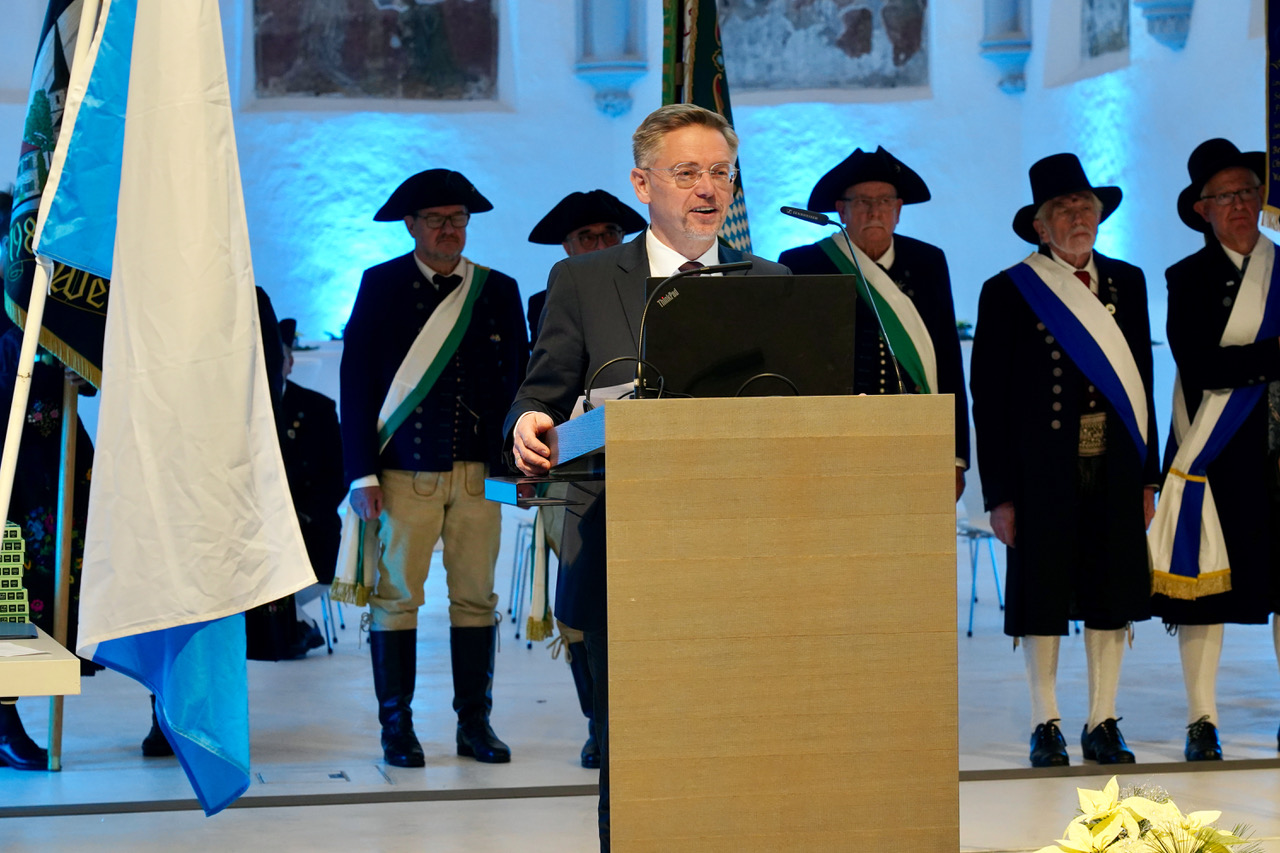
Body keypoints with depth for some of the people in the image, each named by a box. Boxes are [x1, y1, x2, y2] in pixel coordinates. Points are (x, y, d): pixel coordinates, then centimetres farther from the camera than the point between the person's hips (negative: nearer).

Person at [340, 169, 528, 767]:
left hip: (480, 471, 2)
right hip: (405, 470, -2)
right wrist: (363, 473, -7)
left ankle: (475, 724, 11)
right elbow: (356, 382, 0)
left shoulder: (498, 291, 11)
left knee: (476, 598, 3)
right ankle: (397, 729, 7)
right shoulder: (382, 286, 4)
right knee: (396, 597, -1)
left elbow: (516, 382, 13)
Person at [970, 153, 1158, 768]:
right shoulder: (1007, 292, -2)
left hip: (1116, 468, 3)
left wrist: (1147, 476, 7)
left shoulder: (1127, 282, 10)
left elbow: (1142, 382, 12)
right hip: (1043, 470, -3)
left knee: (1110, 596, 7)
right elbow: (988, 399, -3)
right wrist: (999, 494, -8)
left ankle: (1103, 724, 18)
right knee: (1043, 599, 3)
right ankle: (1045, 727, 15)